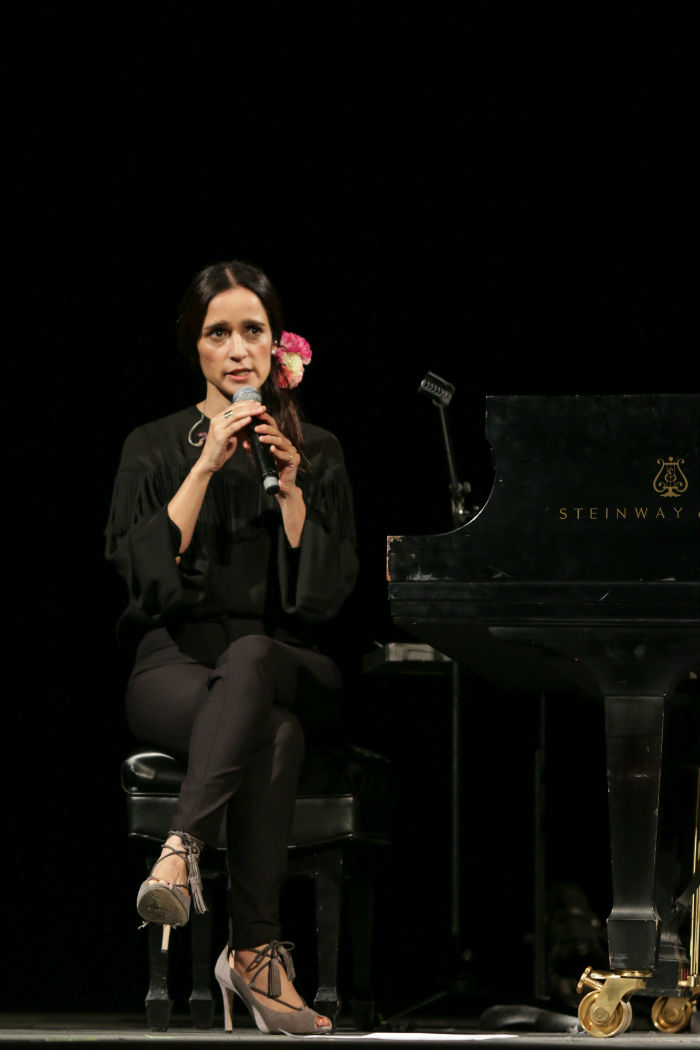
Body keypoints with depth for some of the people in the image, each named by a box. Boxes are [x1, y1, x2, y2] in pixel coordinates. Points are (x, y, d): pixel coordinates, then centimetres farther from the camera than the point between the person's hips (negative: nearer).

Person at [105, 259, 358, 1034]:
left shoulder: (317, 452, 13)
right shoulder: (155, 448, 10)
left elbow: (324, 594, 2)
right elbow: (146, 570, -6)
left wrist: (290, 486, -8)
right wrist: (208, 465, -10)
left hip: (285, 666, 1)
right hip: (175, 665, -1)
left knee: (249, 659, -40)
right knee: (273, 734, -38)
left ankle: (183, 848, -51)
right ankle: (256, 954, -45)